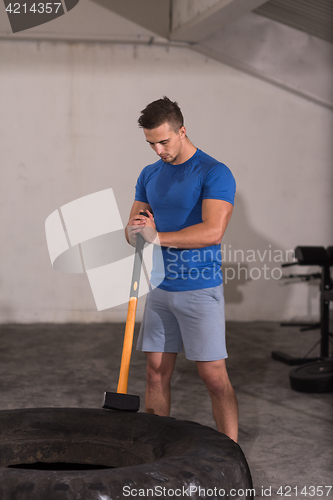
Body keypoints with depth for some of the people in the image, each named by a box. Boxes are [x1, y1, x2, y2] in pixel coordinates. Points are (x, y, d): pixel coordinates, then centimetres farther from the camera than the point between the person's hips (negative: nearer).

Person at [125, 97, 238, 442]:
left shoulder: (214, 173, -9)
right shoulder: (150, 175, 12)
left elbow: (212, 231, -20)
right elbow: (133, 230, 12)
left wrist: (157, 237, -20)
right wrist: (135, 230, -13)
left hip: (200, 289, -6)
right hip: (160, 288, 6)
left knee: (214, 376, -5)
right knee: (156, 373, 9)